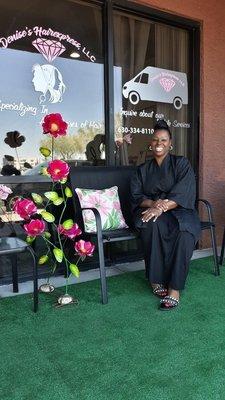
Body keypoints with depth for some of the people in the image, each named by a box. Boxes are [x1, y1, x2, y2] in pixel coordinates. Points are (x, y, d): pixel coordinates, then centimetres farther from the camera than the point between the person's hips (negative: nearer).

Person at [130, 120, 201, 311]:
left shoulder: (181, 164, 6)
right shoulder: (143, 170, 15)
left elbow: (183, 193, -8)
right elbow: (136, 196, 5)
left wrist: (162, 207, -26)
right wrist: (153, 203, -18)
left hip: (179, 211, -1)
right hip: (151, 210, 2)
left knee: (184, 231, -36)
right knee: (153, 224, -35)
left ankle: (174, 288, -31)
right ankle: (155, 279, -22)